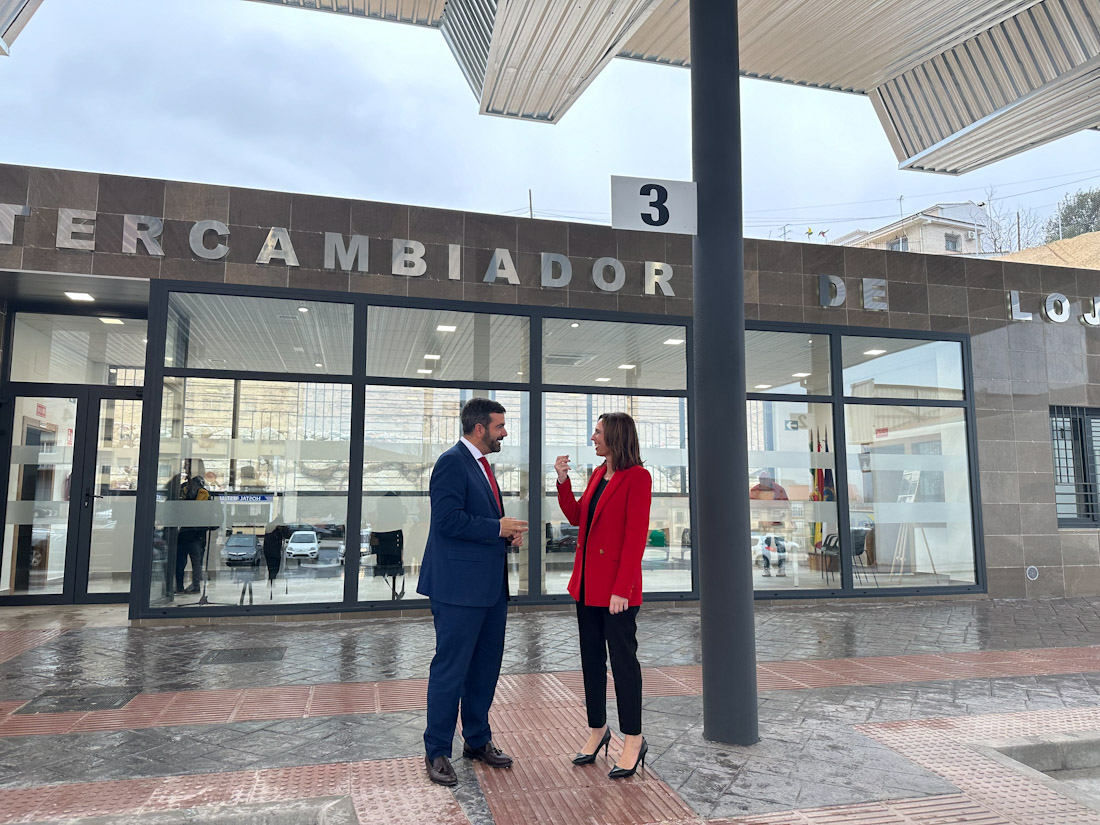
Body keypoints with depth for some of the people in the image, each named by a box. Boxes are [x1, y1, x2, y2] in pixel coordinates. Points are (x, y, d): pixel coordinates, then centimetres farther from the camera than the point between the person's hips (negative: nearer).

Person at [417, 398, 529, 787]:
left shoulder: (482, 463, 17)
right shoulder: (452, 462, -14)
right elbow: (449, 520, -22)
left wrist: (507, 532, 5)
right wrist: (498, 528, -17)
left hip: (490, 584, 10)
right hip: (460, 585, -10)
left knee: (486, 665, 17)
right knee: (451, 669, 0)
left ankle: (477, 740, 32)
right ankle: (436, 752, 14)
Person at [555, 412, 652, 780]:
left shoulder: (637, 477, -13)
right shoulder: (598, 474, 12)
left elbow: (636, 536, -18)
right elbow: (576, 517, 14)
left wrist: (621, 589, -20)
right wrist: (563, 481, 2)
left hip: (616, 586, -8)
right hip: (587, 582, 8)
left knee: (622, 659, 2)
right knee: (591, 658, 15)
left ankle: (633, 741, 17)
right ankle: (597, 730, 30)